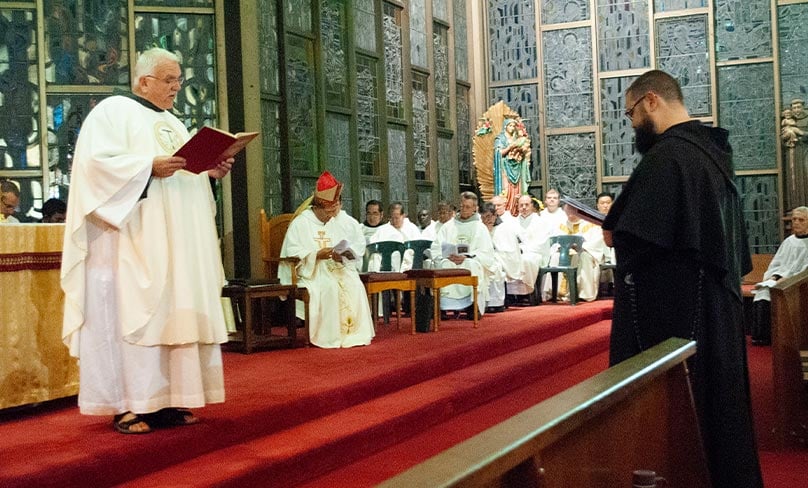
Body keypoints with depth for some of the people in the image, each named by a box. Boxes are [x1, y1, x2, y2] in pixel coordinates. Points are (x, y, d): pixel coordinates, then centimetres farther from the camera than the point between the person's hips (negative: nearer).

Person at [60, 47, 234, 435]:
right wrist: (150, 167, -22)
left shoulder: (173, 124, 23)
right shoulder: (112, 111, -1)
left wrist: (210, 172, 2)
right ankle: (127, 405, -7)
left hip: (175, 243, 8)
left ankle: (165, 399, 9)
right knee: (131, 313, -10)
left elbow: (186, 174, 23)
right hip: (131, 240, -8)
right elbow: (97, 162, -14)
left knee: (173, 313, 5)